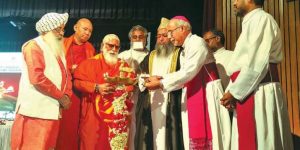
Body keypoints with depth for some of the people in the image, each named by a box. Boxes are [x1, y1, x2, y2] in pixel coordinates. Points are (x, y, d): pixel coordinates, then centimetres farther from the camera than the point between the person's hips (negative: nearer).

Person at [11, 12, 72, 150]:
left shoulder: (58, 49, 19)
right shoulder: (34, 46, -9)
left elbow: (66, 75, 16)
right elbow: (37, 78, -21)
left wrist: (67, 95, -3)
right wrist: (61, 96, -14)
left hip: (53, 111, 9)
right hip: (36, 111, -8)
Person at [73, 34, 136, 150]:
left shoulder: (124, 66, 16)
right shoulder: (90, 63, 2)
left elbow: (131, 84, 13)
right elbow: (78, 81, -8)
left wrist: (128, 92, -8)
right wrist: (96, 88, -17)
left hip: (119, 115, 3)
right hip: (96, 114, -3)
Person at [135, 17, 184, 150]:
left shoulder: (179, 55, 6)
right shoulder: (150, 57, 22)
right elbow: (141, 77, 15)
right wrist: (144, 80, -7)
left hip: (170, 107, -4)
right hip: (150, 106, 4)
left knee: (168, 137, -8)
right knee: (150, 138, 1)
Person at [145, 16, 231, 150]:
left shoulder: (197, 42, -12)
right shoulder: (185, 50, 16)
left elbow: (188, 72, -21)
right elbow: (184, 74, 10)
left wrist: (161, 84, -18)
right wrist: (161, 78, -2)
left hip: (207, 93, -9)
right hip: (192, 94, 9)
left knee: (207, 137, -5)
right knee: (194, 135, 9)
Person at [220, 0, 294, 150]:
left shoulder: (262, 19, -8)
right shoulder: (250, 23, 21)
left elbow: (257, 64, -18)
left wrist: (235, 91, -13)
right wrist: (231, 91, 8)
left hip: (259, 94, -9)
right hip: (248, 94, 9)